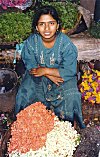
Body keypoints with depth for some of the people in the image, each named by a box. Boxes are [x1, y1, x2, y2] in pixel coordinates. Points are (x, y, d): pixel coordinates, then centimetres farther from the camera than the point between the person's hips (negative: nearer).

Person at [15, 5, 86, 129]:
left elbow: (70, 71, -21)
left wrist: (45, 70, -26)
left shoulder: (66, 43, -21)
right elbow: (31, 67, -10)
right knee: (25, 94, -20)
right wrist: (49, 76, -24)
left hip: (62, 77, -1)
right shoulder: (30, 42, -16)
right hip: (37, 77, 2)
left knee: (70, 96, -25)